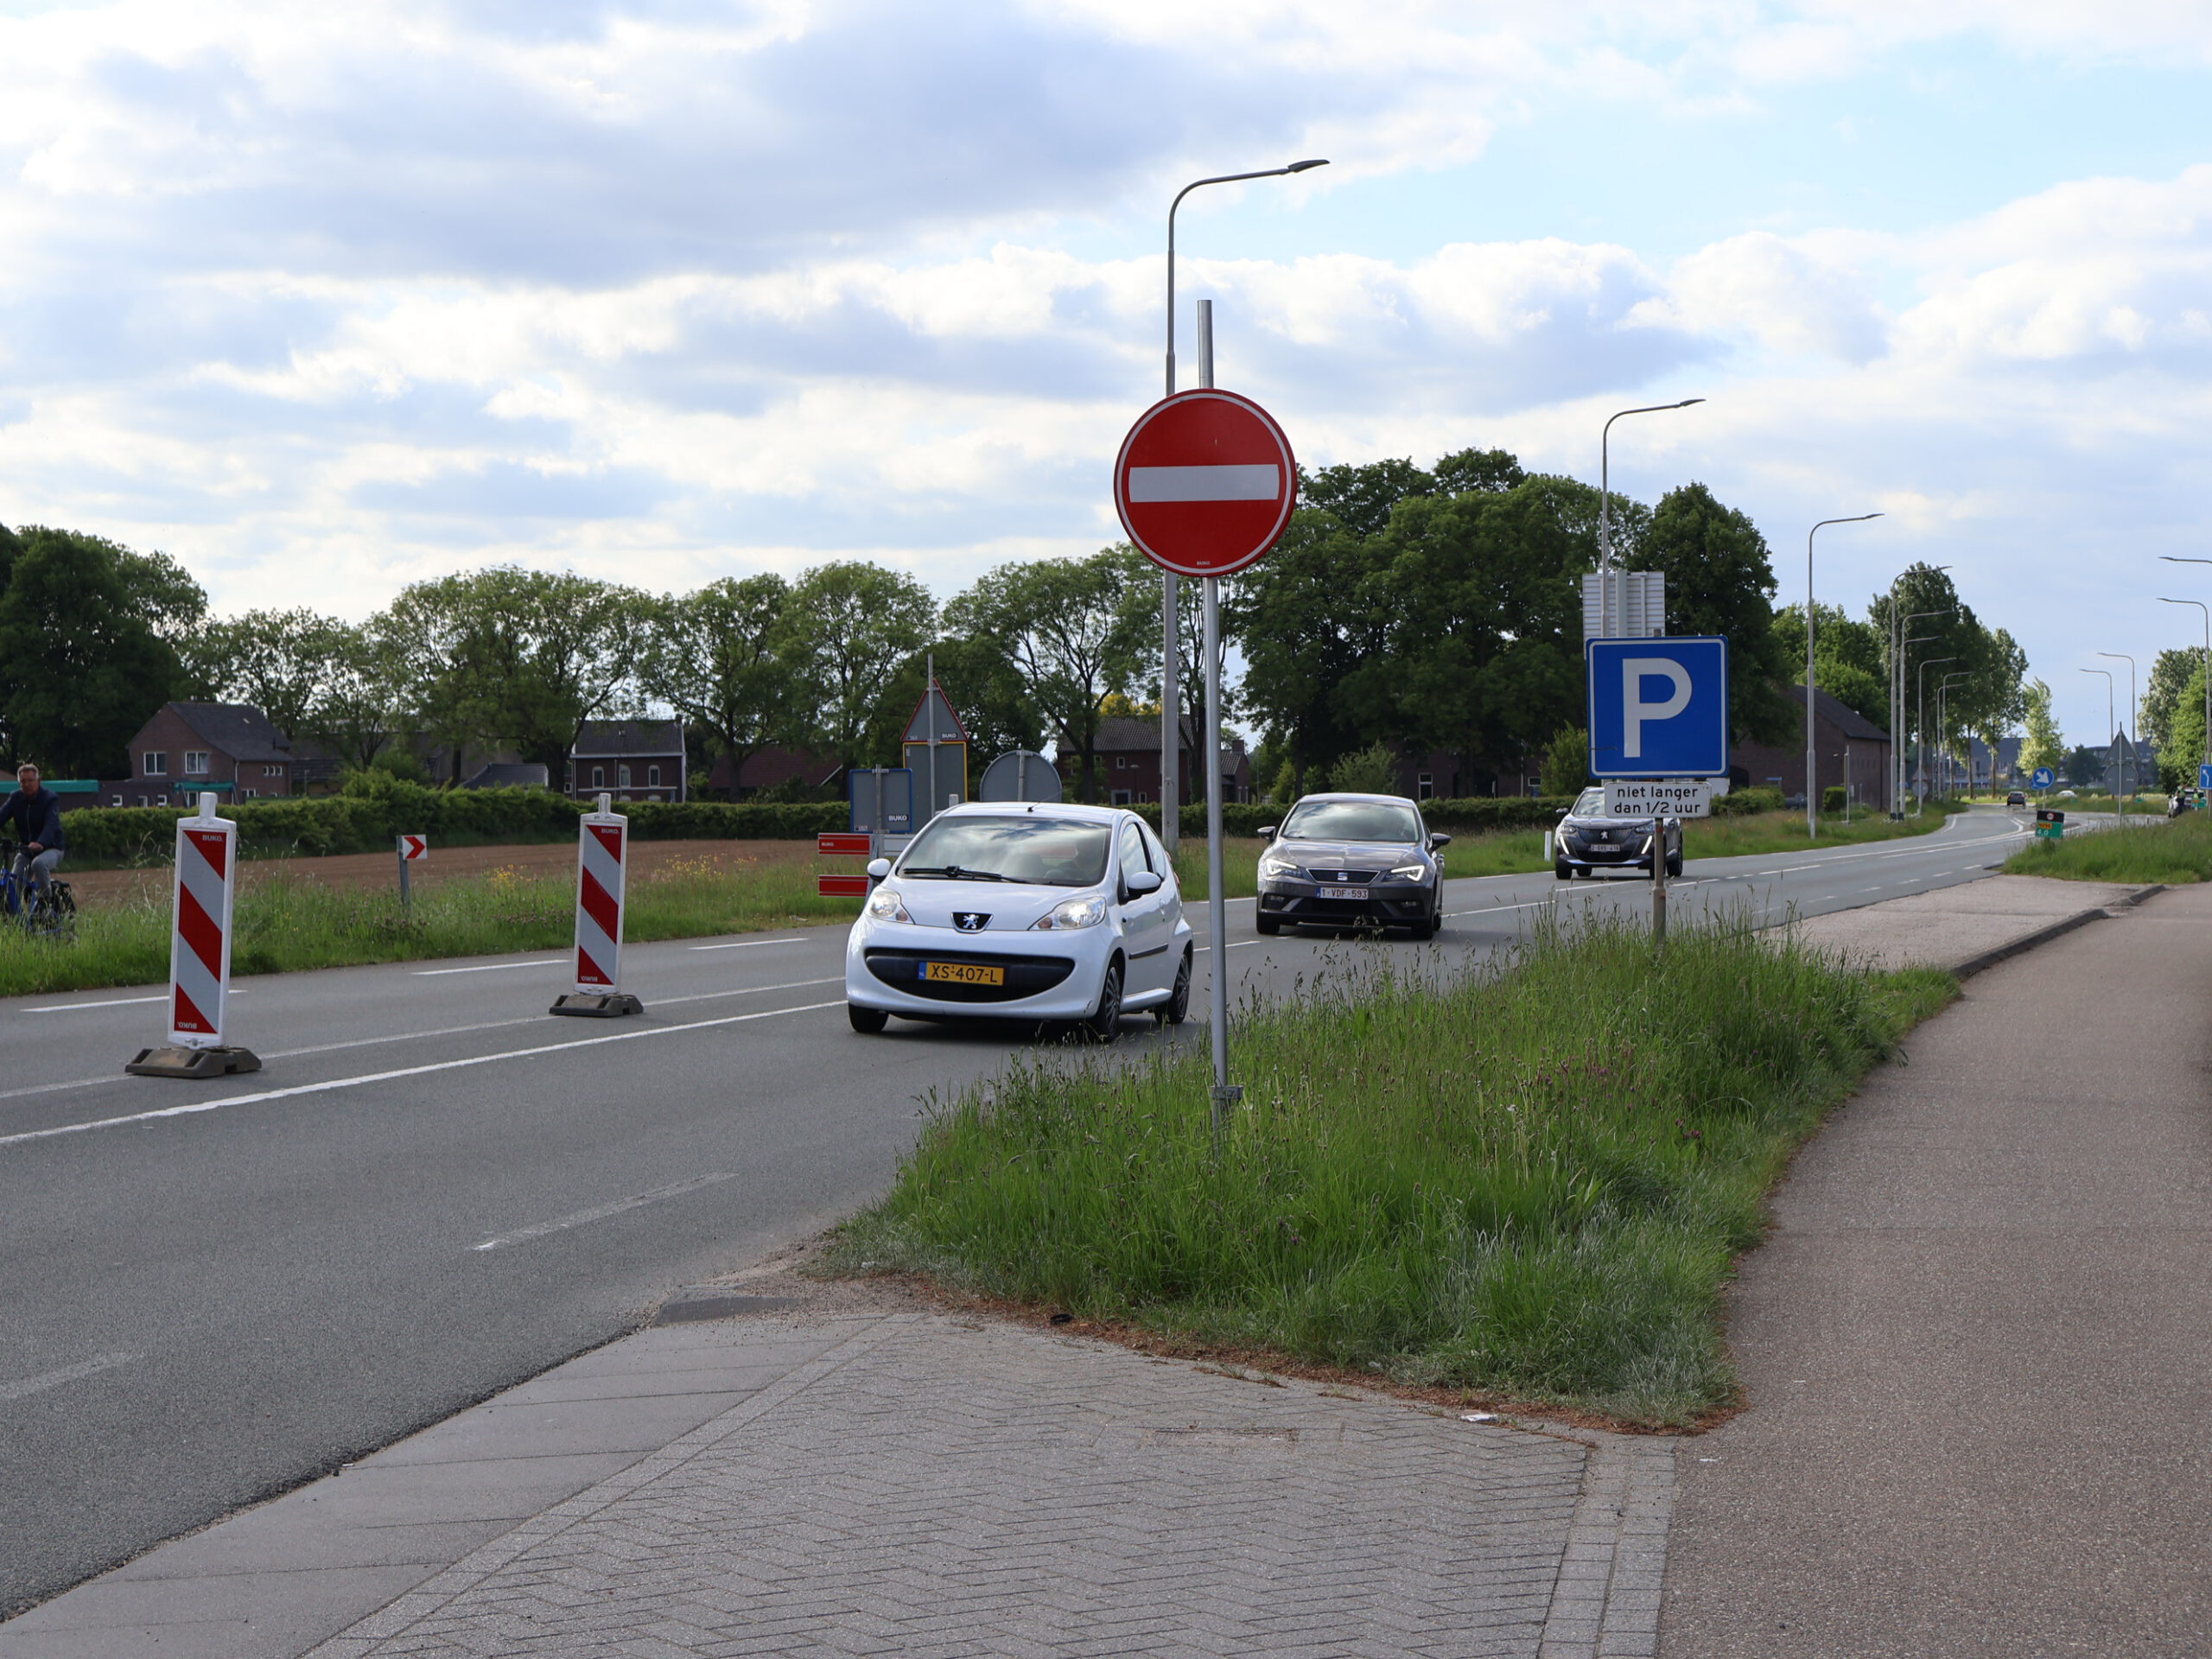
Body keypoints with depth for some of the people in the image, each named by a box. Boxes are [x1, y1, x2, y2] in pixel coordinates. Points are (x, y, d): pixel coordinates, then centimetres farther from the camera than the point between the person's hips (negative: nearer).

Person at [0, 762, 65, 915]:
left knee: (39, 863, -37)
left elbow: (51, 825, -29)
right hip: (25, 849, 5)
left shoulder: (50, 799, -13)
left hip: (49, 849, -5)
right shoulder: (16, 798, 3)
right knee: (14, 886, -12)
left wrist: (40, 843, -49)